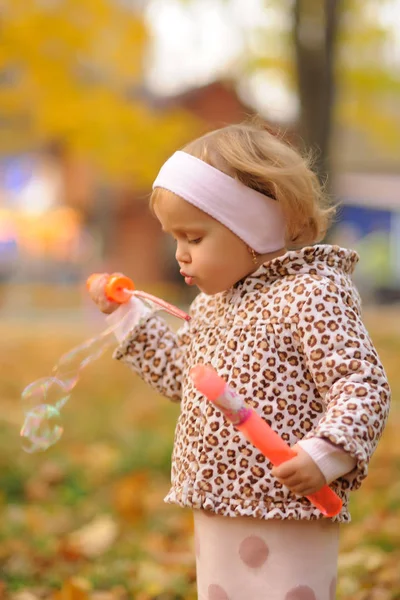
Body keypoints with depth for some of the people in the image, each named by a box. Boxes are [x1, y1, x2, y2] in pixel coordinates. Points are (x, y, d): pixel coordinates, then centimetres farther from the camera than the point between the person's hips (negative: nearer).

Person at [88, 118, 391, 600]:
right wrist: (128, 315, 21)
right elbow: (181, 374, 26)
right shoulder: (212, 302, 12)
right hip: (216, 514, 9)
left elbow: (363, 385, -19)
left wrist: (324, 455, -33)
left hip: (285, 526, -9)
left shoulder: (312, 295, -16)